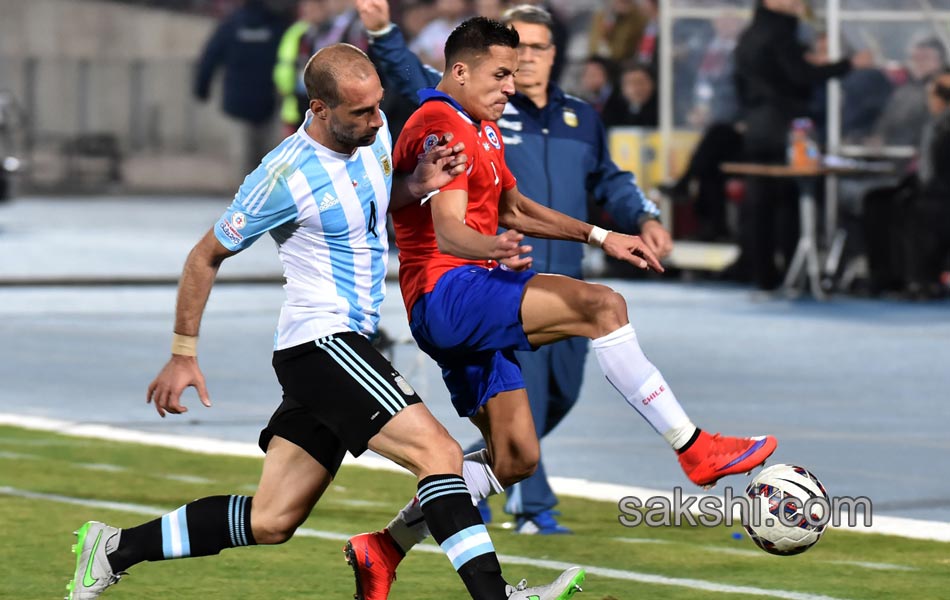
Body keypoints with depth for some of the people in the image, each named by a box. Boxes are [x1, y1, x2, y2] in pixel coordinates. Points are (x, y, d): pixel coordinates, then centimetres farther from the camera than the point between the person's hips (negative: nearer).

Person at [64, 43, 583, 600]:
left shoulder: (373, 132, 5)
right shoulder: (284, 178, -16)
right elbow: (206, 257, -3)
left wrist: (419, 185, 4)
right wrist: (183, 355, 0)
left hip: (346, 343, 9)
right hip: (321, 340, -9)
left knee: (271, 522, 11)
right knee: (439, 450, -23)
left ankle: (117, 548, 21)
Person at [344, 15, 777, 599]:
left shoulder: (482, 129, 20)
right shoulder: (440, 128, -13)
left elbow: (514, 208, 32)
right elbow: (449, 231, -26)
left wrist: (601, 237, 25)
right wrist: (495, 249, -48)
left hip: (472, 309, 11)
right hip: (446, 293, -11)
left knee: (514, 459, 7)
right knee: (601, 305, -26)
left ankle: (384, 551, 14)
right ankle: (695, 448, -25)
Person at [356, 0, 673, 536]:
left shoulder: (582, 118, 13)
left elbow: (610, 181, 25)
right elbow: (417, 79, -16)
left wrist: (644, 219, 9)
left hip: (566, 282, 6)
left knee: (562, 392, 13)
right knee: (521, 392, -10)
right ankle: (533, 507, -2)